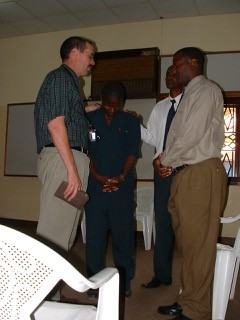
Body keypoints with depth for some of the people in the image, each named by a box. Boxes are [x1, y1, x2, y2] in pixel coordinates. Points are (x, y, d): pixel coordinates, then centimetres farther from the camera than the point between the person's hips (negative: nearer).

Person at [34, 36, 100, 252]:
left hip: (72, 159, 10)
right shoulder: (61, 77, -4)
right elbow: (55, 124, -16)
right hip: (62, 159, -10)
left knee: (66, 225, 11)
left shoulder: (69, 80, 27)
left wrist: (85, 111, 25)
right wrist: (72, 169, -20)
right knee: (56, 231, -10)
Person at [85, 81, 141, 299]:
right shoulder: (90, 119, 8)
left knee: (123, 234, 3)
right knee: (95, 234, 2)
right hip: (96, 186, 0)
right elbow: (86, 150, 3)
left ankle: (125, 281, 16)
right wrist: (97, 176, -11)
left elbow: (133, 152, 2)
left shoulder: (131, 122, 9)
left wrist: (121, 177, -13)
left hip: (123, 187, 0)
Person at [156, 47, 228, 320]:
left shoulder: (206, 90, -5)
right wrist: (169, 163, 2)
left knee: (198, 243, -4)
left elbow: (192, 134, -15)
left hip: (201, 174, -9)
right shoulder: (190, 94, 23)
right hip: (185, 174, 9)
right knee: (186, 241, 12)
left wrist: (165, 160, -4)